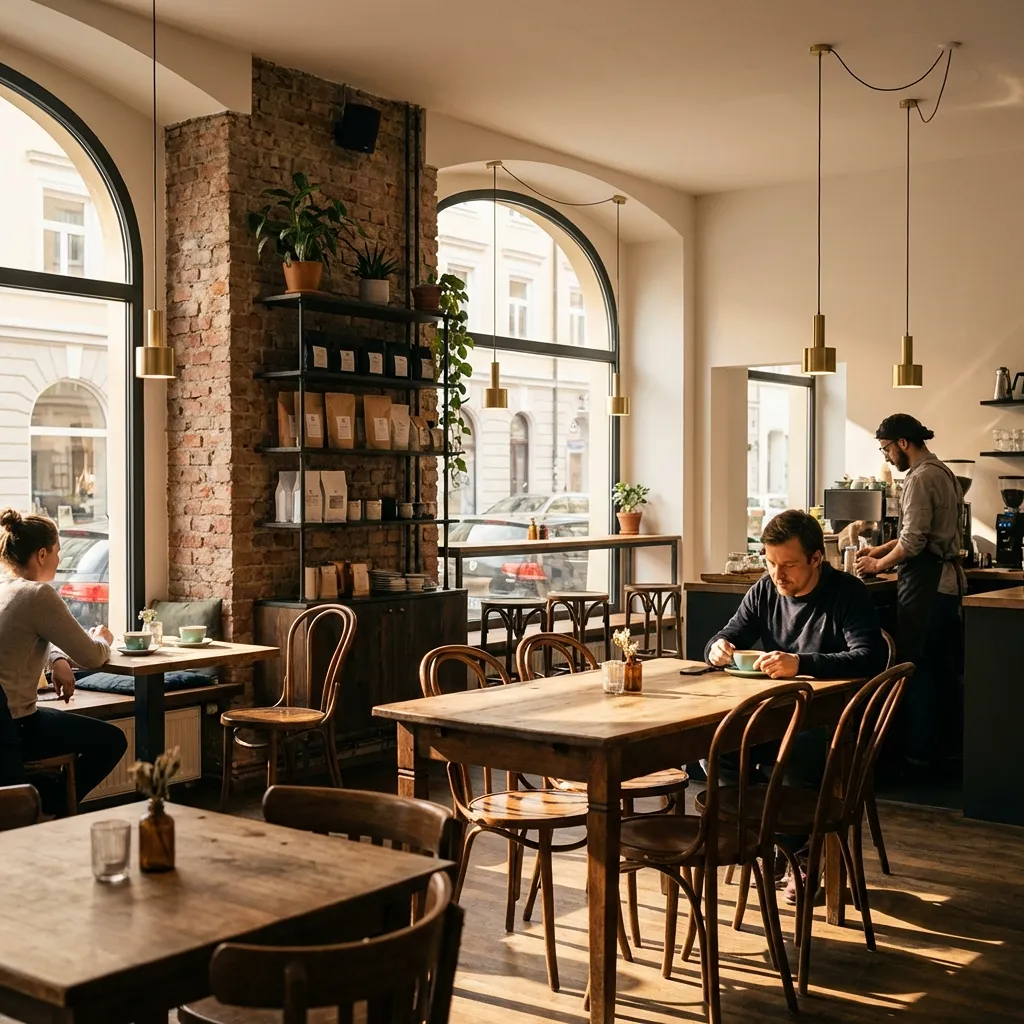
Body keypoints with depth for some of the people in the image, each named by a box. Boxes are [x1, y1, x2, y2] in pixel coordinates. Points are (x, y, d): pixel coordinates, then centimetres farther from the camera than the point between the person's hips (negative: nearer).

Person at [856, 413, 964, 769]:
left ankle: (918, 751, 3)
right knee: (944, 666, 14)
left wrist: (879, 564, -3)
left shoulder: (920, 479, -15)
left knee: (916, 666, -3)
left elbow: (913, 542, -19)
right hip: (948, 579, 10)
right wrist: (880, 550, 20)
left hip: (925, 583, -10)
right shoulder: (944, 473, 16)